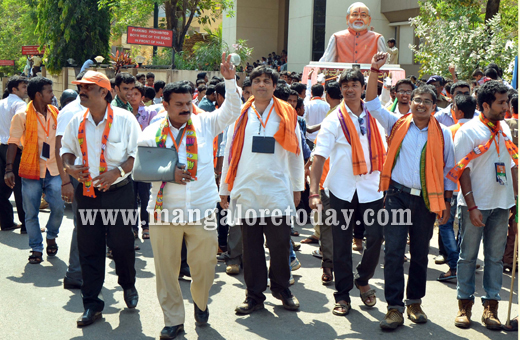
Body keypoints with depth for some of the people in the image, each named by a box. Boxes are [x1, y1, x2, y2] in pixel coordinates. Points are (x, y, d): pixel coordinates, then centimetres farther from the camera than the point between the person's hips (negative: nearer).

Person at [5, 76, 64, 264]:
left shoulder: (55, 113, 6)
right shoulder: (22, 116, -6)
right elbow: (13, 143, -6)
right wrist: (9, 169, -15)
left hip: (53, 171, 3)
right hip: (31, 171, -3)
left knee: (58, 207, -6)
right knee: (31, 213, 2)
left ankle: (51, 237, 21)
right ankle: (36, 248, 16)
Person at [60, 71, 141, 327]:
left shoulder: (124, 119, -8)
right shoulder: (77, 121, 4)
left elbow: (138, 153, -7)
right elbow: (67, 149, 18)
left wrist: (117, 171, -21)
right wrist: (69, 166, -3)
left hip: (117, 191, -3)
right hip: (86, 191, 4)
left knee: (122, 243, 4)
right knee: (88, 248, 5)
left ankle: (128, 285, 35)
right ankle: (91, 304, 15)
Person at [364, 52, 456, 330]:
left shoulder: (443, 134, 4)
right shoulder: (398, 125, 5)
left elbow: (449, 169, 8)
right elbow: (372, 103, -1)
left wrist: (446, 203, 5)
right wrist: (375, 71, -11)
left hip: (426, 200, 1)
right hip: (398, 195, -1)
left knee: (420, 254, 10)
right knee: (393, 252, -6)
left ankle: (414, 302, 26)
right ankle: (395, 307, 0)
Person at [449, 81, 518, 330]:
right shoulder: (468, 131, -8)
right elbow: (463, 171, -11)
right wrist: (472, 206, -16)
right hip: (475, 204, -5)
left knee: (495, 256, 8)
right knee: (468, 255, 5)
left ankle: (491, 306, 16)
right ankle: (464, 305, 15)